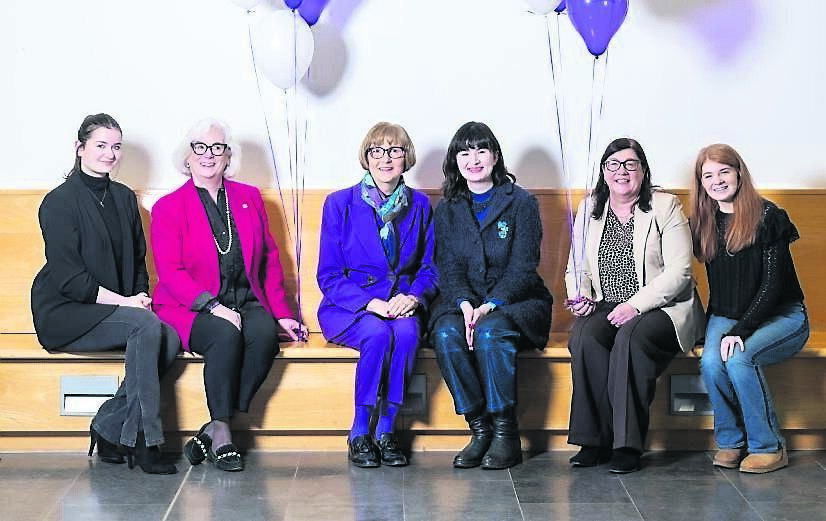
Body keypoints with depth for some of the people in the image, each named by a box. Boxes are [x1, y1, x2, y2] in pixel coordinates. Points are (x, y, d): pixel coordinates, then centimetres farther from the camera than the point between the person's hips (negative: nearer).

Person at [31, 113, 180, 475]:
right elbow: (67, 276, -14)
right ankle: (144, 441, -27)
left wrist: (141, 295, -1)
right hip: (64, 315, -7)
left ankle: (109, 429, -13)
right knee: (146, 325, -31)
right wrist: (123, 301, -18)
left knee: (170, 338, -23)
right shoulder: (60, 201, -7)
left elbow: (138, 260, 20)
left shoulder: (124, 198, 15)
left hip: (114, 309, 7)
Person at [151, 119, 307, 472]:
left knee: (264, 334, -31)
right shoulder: (168, 208, 4)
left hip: (247, 303, 3)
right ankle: (222, 435, -26)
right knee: (226, 335, -36)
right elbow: (170, 273, -6)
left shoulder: (250, 198, 16)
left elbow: (270, 261, 17)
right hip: (192, 310, -3)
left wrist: (281, 313, 6)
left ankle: (211, 431, -26)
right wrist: (214, 307, -20)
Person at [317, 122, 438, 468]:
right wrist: (373, 303, -18)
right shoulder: (340, 204, 1)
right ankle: (359, 434, -21)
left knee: (407, 331, -33)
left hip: (402, 305, 2)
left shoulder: (419, 205, 10)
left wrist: (414, 297, -11)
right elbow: (328, 276, -3)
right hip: (348, 309, -2)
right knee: (378, 333, -34)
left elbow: (429, 268, 12)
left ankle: (386, 430, -22)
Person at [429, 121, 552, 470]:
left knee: (490, 333, -36)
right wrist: (465, 304, -19)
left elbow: (522, 267, -8)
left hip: (516, 301, -3)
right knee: (446, 335, -31)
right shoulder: (447, 210, 12)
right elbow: (448, 268, 2)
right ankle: (479, 428, -22)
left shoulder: (521, 203, 1)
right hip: (463, 301, 3)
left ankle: (506, 432, -26)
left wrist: (490, 305, -23)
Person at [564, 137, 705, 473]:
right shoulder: (589, 209, 14)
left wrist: (635, 305, -20)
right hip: (604, 307, 3)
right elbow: (576, 269, 16)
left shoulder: (666, 207, 0)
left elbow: (679, 271, -9)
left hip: (661, 308, -3)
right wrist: (581, 296, -8)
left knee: (630, 336, -35)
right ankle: (595, 440, -23)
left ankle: (627, 445, -30)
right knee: (584, 337, -30)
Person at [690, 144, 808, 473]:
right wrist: (715, 330, -3)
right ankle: (730, 441, -6)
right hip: (725, 317, 4)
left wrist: (741, 331, -23)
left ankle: (769, 447, -16)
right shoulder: (703, 224, 6)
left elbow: (773, 284, -14)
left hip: (781, 316, -4)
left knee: (738, 358, -32)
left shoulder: (767, 217, -10)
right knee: (711, 363, -28)